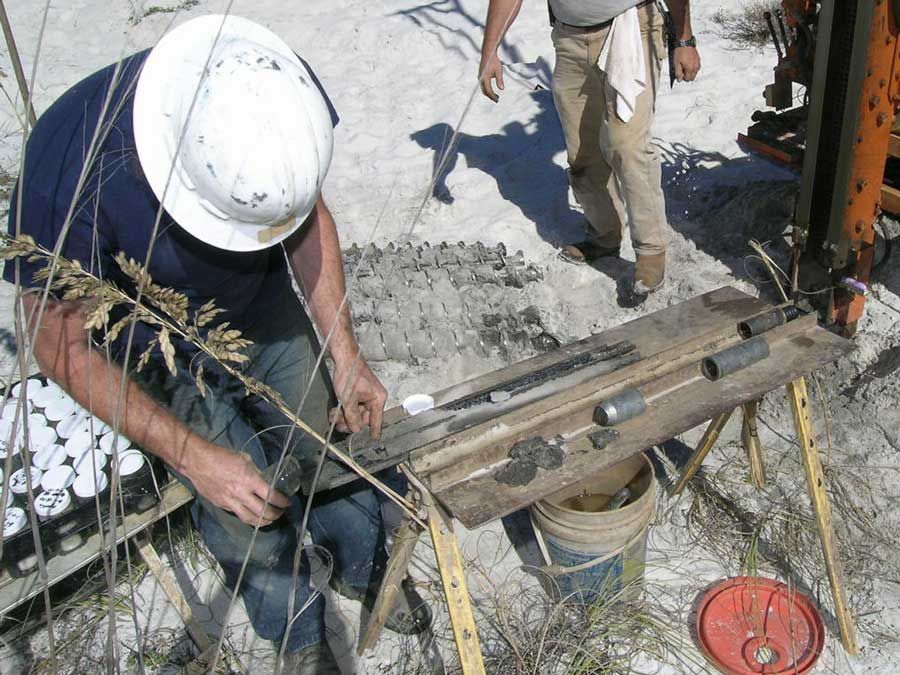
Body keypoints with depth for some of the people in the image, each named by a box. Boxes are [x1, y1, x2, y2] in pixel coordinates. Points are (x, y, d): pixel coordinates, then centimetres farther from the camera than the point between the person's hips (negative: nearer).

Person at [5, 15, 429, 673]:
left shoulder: (278, 92, -27)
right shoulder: (69, 171, -38)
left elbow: (311, 213, -6)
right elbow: (63, 345, -23)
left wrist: (346, 354, -9)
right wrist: (194, 456, -25)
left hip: (265, 309, 4)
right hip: (161, 357, -3)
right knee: (249, 526, 0)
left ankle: (364, 570, 46)